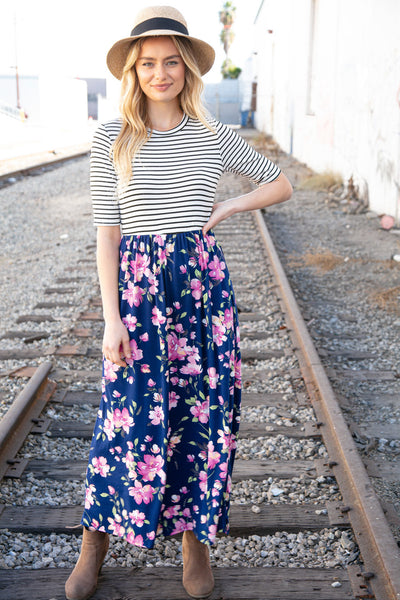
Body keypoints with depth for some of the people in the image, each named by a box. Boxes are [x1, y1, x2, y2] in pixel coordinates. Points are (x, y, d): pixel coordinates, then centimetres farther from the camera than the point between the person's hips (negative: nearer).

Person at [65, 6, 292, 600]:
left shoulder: (214, 136, 4)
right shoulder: (112, 139, 0)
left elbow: (281, 183, 16)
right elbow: (106, 231, -2)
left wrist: (226, 208, 0)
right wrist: (112, 318, -8)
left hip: (203, 280, 2)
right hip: (138, 283, -1)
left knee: (202, 411, 7)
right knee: (132, 415, 1)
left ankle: (194, 535, 28)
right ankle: (95, 544, 23)